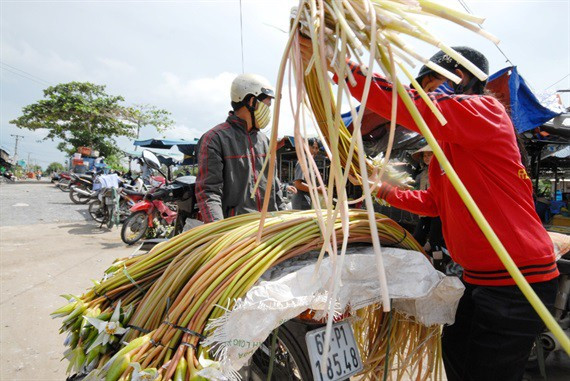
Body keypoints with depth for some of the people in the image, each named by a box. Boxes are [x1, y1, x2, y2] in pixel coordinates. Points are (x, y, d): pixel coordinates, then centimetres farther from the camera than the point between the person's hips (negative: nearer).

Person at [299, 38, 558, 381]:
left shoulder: (485, 110, -13)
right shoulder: (448, 143, 15)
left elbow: (409, 106, -29)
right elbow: (434, 202, 22)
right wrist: (385, 191, 17)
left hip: (518, 279, -9)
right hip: (481, 277, 10)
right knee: (455, 352, 22)